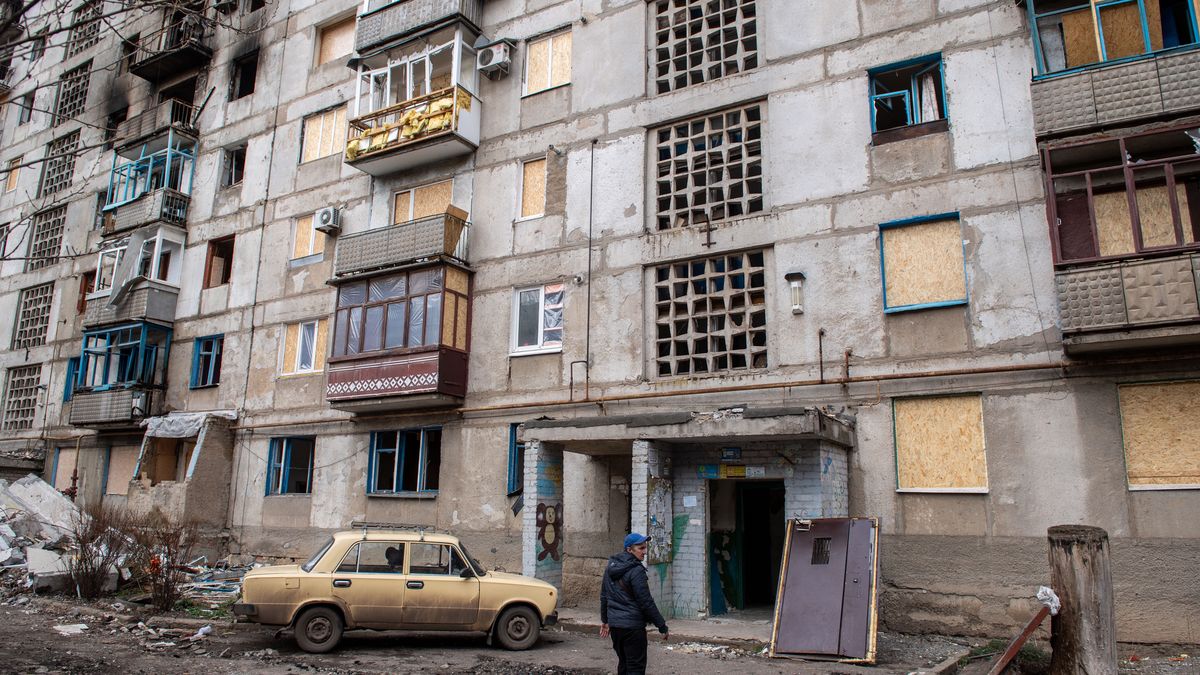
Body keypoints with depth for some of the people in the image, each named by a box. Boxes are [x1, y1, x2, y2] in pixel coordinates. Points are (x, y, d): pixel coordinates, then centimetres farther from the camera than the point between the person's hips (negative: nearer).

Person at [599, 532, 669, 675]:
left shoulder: (611, 566, 8)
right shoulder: (636, 570, -17)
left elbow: (604, 596, 15)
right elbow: (646, 602, -17)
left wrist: (605, 620, 25)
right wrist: (663, 627, -10)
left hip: (614, 624, 8)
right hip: (633, 626, -8)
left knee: (623, 663, 18)